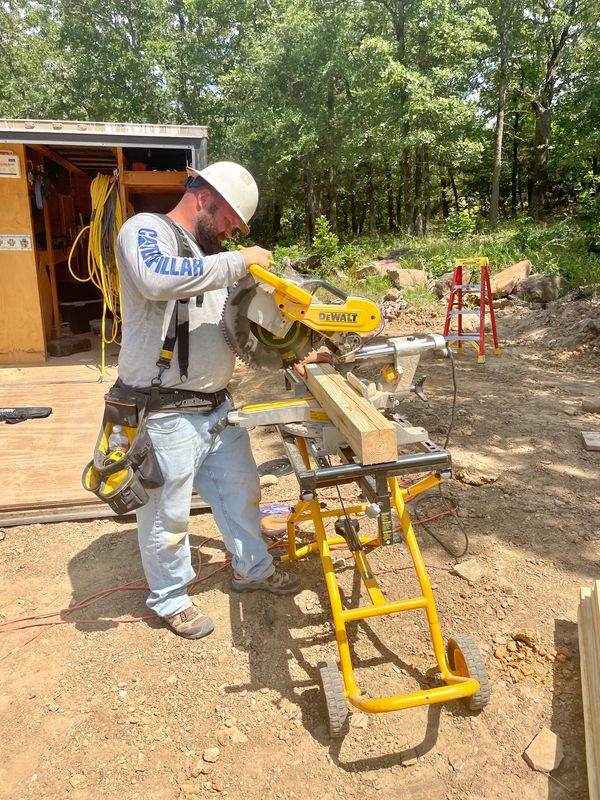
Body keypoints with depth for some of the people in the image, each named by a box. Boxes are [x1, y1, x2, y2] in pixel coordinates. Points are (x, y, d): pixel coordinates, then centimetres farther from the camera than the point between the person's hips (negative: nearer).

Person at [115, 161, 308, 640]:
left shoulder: (210, 253, 15)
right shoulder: (145, 230, -10)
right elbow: (157, 279, -35)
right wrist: (238, 262, -26)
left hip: (218, 406, 8)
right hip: (167, 415, -8)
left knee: (240, 492, 21)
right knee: (167, 514, 10)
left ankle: (252, 569, 43)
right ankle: (170, 598, 33)